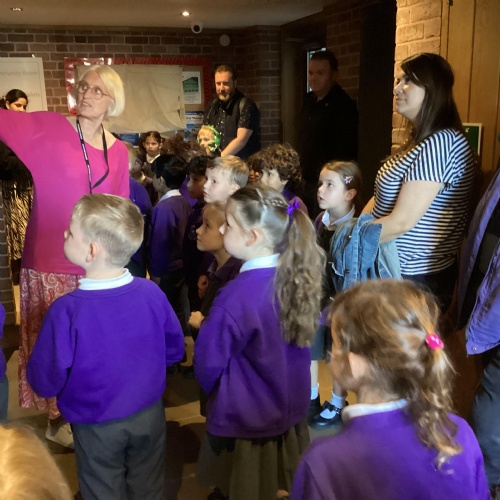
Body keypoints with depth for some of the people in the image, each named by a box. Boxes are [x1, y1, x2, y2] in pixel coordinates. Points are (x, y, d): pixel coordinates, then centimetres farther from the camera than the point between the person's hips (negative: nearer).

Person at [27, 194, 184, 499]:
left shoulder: (67, 311, -30)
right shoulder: (151, 293, -19)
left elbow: (45, 382, -19)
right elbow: (175, 349, -4)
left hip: (98, 426, -3)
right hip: (150, 414, 3)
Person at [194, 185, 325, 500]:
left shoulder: (236, 298, -31)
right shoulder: (298, 276, -9)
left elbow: (208, 364, -18)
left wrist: (203, 326, 2)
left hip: (245, 421, -6)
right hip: (292, 408, 6)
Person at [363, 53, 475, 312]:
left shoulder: (440, 142, -22)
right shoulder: (419, 139, 10)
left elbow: (401, 222, -25)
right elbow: (382, 198, 12)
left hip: (416, 279, -9)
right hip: (394, 268, 9)